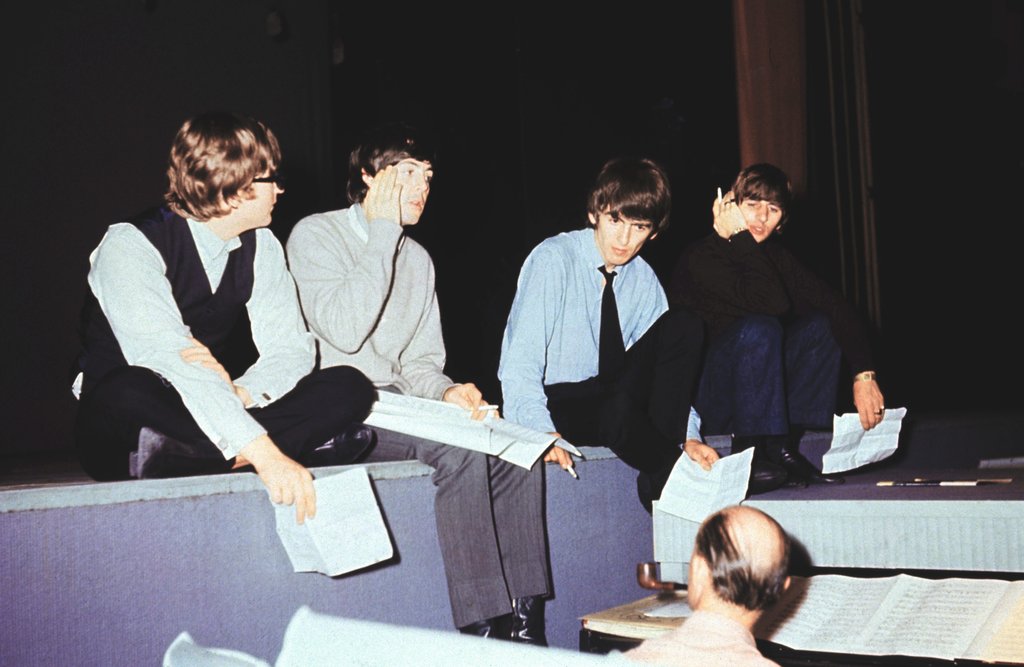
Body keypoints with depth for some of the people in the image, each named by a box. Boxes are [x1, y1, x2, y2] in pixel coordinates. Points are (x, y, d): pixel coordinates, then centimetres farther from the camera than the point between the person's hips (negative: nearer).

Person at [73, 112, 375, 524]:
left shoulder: (261, 247, 1)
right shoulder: (130, 246, -18)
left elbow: (290, 348, -4)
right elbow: (167, 360, -32)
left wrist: (240, 393, -29)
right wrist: (264, 453, -42)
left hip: (209, 420, 5)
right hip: (115, 424, -5)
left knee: (349, 388, -14)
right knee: (132, 391, -41)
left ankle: (175, 455, -24)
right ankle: (297, 444, -22)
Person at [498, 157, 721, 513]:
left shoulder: (644, 280, 3)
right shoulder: (553, 259, -14)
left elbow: (668, 369, 2)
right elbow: (519, 364, -21)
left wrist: (689, 436, -15)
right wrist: (542, 431, -36)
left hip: (613, 394, 6)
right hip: (552, 403, -6)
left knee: (683, 324, -15)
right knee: (618, 409, -39)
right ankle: (669, 473, -8)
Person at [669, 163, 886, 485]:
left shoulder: (773, 255, 5)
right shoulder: (700, 258, -17)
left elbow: (836, 307, -6)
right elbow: (773, 302, -32)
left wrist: (864, 374, -19)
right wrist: (739, 237, -26)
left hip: (750, 393, 7)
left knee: (819, 324, -10)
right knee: (759, 328, -30)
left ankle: (789, 442, -12)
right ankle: (752, 453, -25)